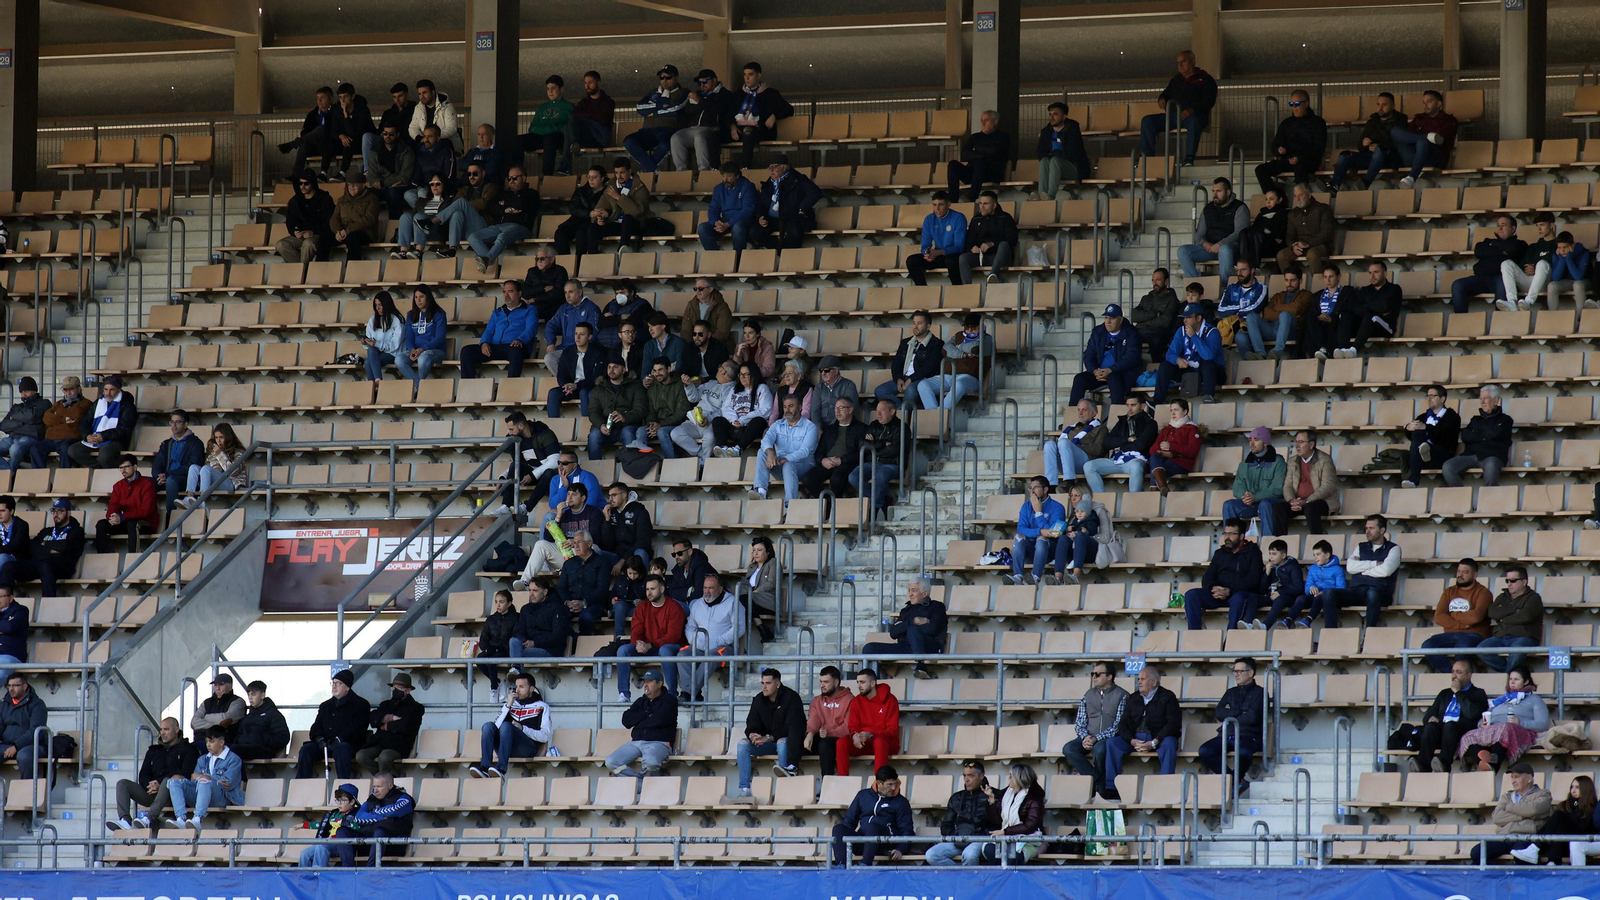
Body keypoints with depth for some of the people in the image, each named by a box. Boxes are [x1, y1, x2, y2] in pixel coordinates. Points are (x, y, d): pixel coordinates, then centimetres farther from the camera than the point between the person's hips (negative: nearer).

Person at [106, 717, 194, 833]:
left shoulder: (187, 749, 10)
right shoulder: (154, 751, 26)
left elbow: (185, 773, -6)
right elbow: (143, 775, 17)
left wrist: (159, 784, -13)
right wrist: (150, 786, -7)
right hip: (151, 794, 6)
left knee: (167, 781, -39)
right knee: (122, 783, -11)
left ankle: (149, 819, -56)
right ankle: (125, 820, -34)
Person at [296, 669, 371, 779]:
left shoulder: (360, 704, 7)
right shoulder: (325, 706, 25)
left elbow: (356, 728, -5)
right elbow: (317, 726, 18)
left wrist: (339, 739, -19)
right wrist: (319, 738, -6)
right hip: (326, 745, 5)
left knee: (341, 749, -40)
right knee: (306, 749, -22)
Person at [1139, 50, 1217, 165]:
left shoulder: (1204, 79, 8)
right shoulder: (1176, 80, 28)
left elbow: (1209, 101, -4)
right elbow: (1166, 94, 33)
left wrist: (1192, 109, -21)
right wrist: (1161, 99, 6)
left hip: (1195, 114, -6)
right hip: (1173, 115, 6)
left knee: (1194, 120, -43)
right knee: (1147, 121, -14)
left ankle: (1189, 159, -48)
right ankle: (1146, 156, -22)